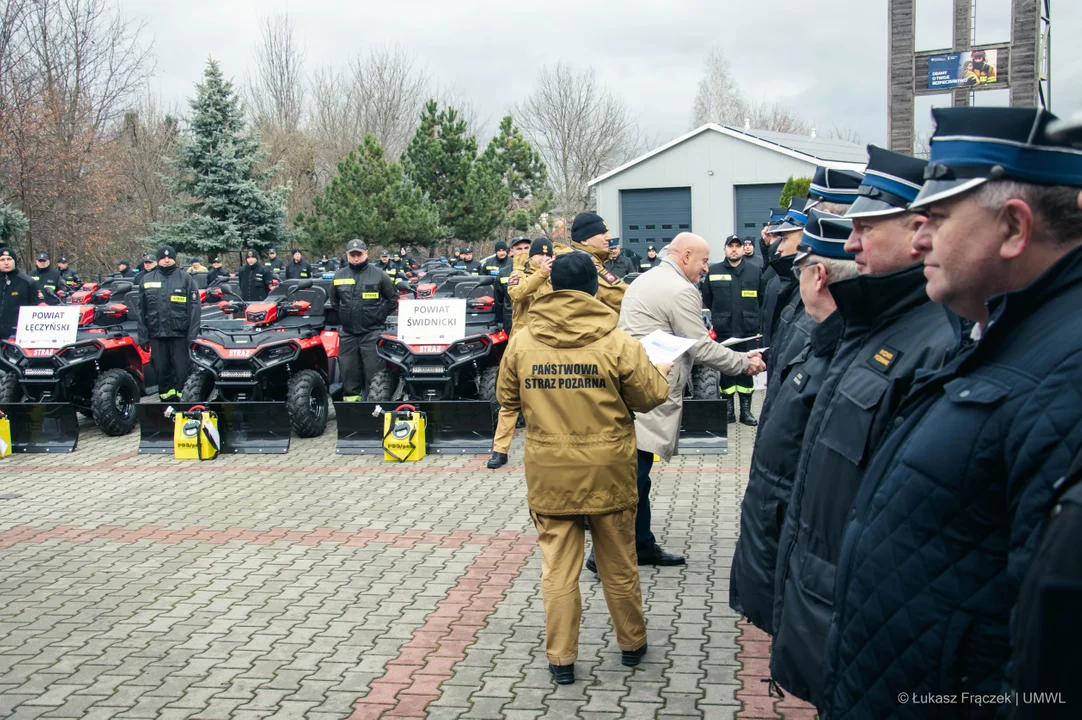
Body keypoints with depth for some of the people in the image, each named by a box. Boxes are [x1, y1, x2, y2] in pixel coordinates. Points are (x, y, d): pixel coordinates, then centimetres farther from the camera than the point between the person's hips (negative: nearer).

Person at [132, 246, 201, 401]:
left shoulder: (186, 278, 4)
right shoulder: (147, 280, 12)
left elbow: (195, 308, -1)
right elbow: (140, 309, 11)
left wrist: (193, 335, -9)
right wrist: (142, 336, 4)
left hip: (180, 335, -3)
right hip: (156, 334, 3)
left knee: (181, 370, -3)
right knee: (161, 370, 7)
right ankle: (165, 399, 16)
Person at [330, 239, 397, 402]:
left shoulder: (379, 275, -2)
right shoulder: (339, 276, 8)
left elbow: (393, 298, 5)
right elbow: (334, 301, 22)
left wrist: (380, 315, 2)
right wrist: (343, 316, 15)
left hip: (372, 332, -4)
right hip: (347, 333, 4)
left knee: (373, 370, -4)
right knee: (348, 369, 8)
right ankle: (350, 397, 17)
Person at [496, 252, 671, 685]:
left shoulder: (521, 343, -5)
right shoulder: (617, 343, -12)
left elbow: (507, 400, 9)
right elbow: (650, 397, -2)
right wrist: (661, 374, 19)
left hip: (549, 474, 1)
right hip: (608, 472, -1)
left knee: (557, 567, 9)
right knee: (618, 564, 15)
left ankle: (561, 658, 15)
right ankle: (631, 644, 31)